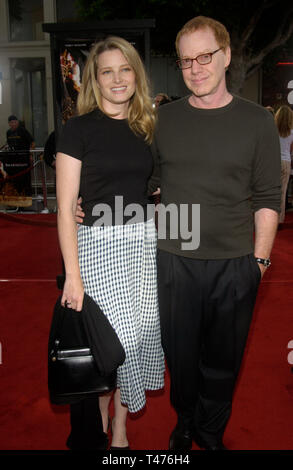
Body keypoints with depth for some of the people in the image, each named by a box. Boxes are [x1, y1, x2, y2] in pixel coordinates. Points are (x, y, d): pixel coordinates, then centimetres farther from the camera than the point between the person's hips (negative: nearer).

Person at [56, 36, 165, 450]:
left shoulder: (146, 126, 10)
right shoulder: (79, 128, -6)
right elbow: (65, 207, -9)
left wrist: (163, 241, 9)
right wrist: (73, 274, -14)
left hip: (144, 241, 5)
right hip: (98, 244, -5)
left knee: (140, 334, 10)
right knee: (114, 339, 0)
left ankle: (121, 424, 32)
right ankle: (101, 424, 30)